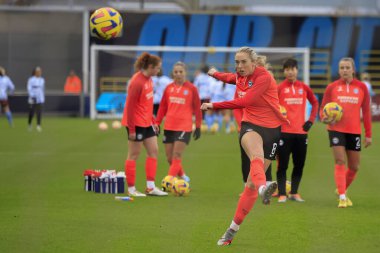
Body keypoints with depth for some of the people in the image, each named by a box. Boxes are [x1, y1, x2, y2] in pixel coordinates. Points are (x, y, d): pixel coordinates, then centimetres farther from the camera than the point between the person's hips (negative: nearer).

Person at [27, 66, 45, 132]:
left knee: (39, 113, -6)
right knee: (31, 112, 2)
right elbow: (29, 88, -9)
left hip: (40, 99, 4)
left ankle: (38, 125, -7)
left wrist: (43, 98, 19)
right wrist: (32, 96, -19)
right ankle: (29, 124, 25)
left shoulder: (42, 80, 11)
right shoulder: (31, 79, -5)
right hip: (33, 99, -4)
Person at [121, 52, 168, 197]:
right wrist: (131, 129, -20)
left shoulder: (148, 79, 7)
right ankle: (131, 189, 7)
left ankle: (150, 187, 12)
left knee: (154, 151, 8)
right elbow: (130, 106, -21)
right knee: (134, 155, -1)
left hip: (147, 123, 9)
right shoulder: (137, 82, -21)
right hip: (136, 123, -9)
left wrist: (153, 121, 17)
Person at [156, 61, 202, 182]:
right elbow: (162, 107, 13)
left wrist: (198, 127, 1)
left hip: (184, 127, -4)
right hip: (169, 127, 4)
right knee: (170, 158, 7)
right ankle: (183, 177, 27)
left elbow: (197, 108, 2)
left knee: (176, 156, -12)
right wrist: (157, 123, 10)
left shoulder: (191, 88, -2)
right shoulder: (169, 88, 7)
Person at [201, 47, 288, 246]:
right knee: (256, 155, -36)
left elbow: (244, 102, -25)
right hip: (250, 125, 3)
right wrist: (215, 74, 55)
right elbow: (230, 78, 36)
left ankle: (233, 229, 9)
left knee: (252, 183, -2)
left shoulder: (264, 77, -15)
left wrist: (214, 105, -20)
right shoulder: (240, 76, 7)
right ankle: (263, 188, -68)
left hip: (271, 128, -3)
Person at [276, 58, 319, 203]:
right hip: (284, 131, -3)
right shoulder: (279, 88, -2)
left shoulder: (304, 88, 7)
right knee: (282, 165, -3)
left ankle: (294, 193, 18)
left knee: (299, 165, 7)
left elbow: (315, 103, 18)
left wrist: (310, 121, 9)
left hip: (301, 131, 3)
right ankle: (282, 194, 1)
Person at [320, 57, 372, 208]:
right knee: (340, 162, -14)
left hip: (354, 131, 2)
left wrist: (368, 134, 4)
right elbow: (323, 109, 4)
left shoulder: (361, 87, 4)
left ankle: (342, 190, 32)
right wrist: (325, 118, -20)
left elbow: (366, 112, 7)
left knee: (354, 167, 8)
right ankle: (342, 197, -13)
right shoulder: (332, 87, 1)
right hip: (336, 129, -2)